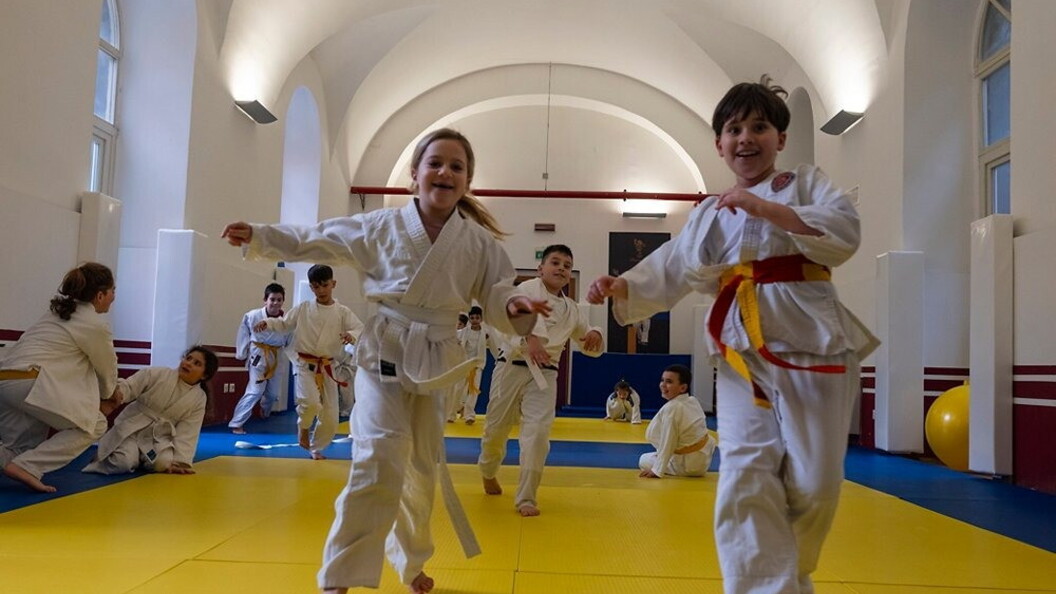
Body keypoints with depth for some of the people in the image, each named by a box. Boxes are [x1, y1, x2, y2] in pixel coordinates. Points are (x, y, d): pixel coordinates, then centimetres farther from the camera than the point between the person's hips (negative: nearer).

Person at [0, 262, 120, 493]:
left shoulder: (60, 312, 25)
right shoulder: (96, 325, -2)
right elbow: (107, 368, 12)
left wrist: (108, 392, 34)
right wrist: (108, 395, 33)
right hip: (29, 384, -9)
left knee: (26, 446, 21)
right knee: (94, 425, 3)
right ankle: (26, 466, -8)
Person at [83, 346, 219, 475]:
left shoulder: (199, 399, -4)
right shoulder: (156, 374, -10)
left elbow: (188, 433, -6)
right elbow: (128, 387, -12)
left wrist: (180, 462, -17)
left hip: (159, 438, 2)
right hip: (130, 429, -2)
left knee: (163, 463, -27)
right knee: (123, 463, -26)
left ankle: (139, 457, 7)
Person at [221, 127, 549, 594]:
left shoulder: (479, 242, -4)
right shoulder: (382, 226, -5)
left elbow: (495, 297, -2)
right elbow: (318, 240, 4)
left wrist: (515, 307, -24)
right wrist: (259, 236, -2)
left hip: (437, 363, 3)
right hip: (385, 354, -2)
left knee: (423, 468, 17)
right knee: (380, 463, -17)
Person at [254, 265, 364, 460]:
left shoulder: (342, 312, -2)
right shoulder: (303, 309, 1)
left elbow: (361, 329, -11)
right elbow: (284, 323, 10)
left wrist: (352, 335, -33)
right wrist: (267, 322, -10)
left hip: (327, 368, 2)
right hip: (304, 364, -2)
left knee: (330, 418, 5)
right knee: (311, 403, -28)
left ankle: (316, 448, 32)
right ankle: (304, 427, 7)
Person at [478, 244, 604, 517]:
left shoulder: (572, 309, 10)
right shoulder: (527, 289, -4)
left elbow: (590, 349, 17)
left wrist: (595, 335, -8)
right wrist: (530, 338, -43)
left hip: (544, 375, 3)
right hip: (513, 367, -3)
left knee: (538, 432, -12)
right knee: (496, 427, 9)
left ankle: (526, 497, 1)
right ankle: (488, 472, 42)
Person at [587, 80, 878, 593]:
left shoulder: (805, 182, 9)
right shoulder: (709, 215, 17)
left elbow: (846, 232, -9)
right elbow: (668, 272, 13)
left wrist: (767, 209, -18)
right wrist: (620, 287, -6)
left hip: (811, 343, -2)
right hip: (743, 351, 2)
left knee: (813, 485, 3)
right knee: (746, 483, -8)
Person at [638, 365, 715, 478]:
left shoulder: (670, 408, -25)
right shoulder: (693, 401, -2)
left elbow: (667, 444, -22)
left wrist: (656, 470, -14)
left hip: (688, 464, -7)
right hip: (703, 458, 7)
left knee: (644, 460, 9)